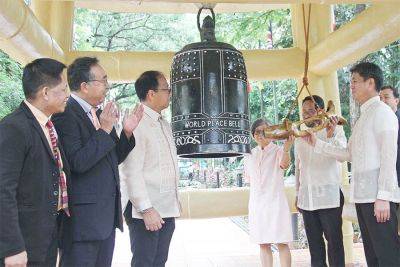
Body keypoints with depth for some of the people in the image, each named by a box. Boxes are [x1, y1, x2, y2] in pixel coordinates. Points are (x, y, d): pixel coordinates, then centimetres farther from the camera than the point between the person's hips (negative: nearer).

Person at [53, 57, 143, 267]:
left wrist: (127, 132, 2)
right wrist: (104, 131, -19)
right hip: (83, 217, -8)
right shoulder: (65, 114, -14)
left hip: (108, 215, 8)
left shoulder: (100, 114, 12)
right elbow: (78, 163, -22)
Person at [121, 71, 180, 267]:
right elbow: (132, 172, -18)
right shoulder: (136, 123, -13)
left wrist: (174, 203, 15)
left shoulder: (164, 124, 15)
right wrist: (146, 209, -20)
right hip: (146, 211, -8)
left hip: (167, 209, 8)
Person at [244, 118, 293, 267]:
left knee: (282, 243, -2)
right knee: (263, 244, 10)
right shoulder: (250, 155, 9)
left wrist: (286, 149, -51)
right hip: (257, 203, 5)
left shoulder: (278, 150, -8)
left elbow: (284, 164, -31)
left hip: (275, 201, -5)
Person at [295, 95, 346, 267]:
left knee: (334, 239, 0)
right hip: (306, 198, 5)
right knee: (313, 240, 11)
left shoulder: (335, 130, -1)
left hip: (328, 196, -5)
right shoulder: (299, 137, 15)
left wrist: (331, 136, -35)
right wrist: (297, 193, 17)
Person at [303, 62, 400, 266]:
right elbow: (348, 154, 20)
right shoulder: (363, 117, 21)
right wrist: (317, 144, 17)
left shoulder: (381, 112, -6)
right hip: (362, 196, 9)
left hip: (378, 197, -9)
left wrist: (383, 196, -20)